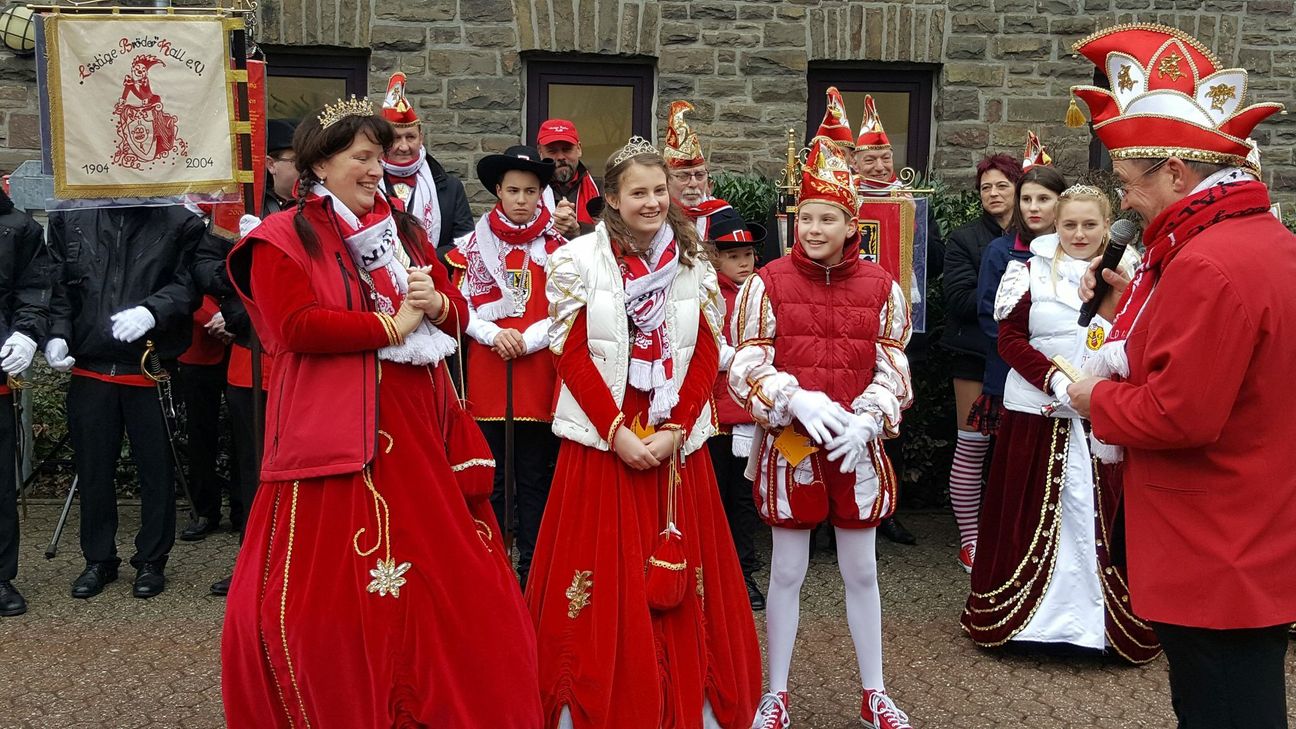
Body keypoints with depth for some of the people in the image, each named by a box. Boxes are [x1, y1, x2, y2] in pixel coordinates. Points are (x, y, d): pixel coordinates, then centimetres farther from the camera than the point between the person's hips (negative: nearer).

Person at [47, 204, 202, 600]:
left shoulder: (179, 221, -3)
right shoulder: (69, 216, 5)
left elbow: (188, 285, -8)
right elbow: (58, 285, 7)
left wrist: (152, 311, -25)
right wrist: (58, 334, -6)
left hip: (152, 369, -2)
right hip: (90, 369, 3)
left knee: (156, 467, 7)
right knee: (93, 467, 12)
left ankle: (151, 561, 23)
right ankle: (99, 560, 28)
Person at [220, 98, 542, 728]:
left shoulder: (404, 231, 17)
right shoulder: (282, 239, -1)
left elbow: (457, 313, 17)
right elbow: (296, 327, -15)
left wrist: (436, 304, -6)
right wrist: (392, 326, -10)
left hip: (416, 427, 6)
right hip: (334, 431, -5)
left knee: (441, 570, 7)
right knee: (333, 586, -3)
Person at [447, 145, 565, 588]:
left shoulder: (556, 246, 2)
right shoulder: (475, 244, 5)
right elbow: (462, 308, 3)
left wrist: (527, 340, -14)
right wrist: (495, 335, -13)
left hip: (540, 368, 0)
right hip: (487, 371, 1)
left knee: (535, 477, 7)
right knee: (489, 477, 8)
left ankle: (532, 566, 17)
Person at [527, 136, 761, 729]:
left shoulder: (694, 264, 7)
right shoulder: (579, 260, -2)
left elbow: (706, 357, 4)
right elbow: (571, 355, -5)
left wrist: (674, 430, -8)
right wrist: (618, 431, -13)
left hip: (675, 440, 3)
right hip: (602, 438, -2)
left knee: (678, 569, 6)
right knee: (603, 575, 0)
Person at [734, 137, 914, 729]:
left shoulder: (881, 287, 1)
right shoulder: (766, 283, -4)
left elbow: (893, 368, 2)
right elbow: (747, 367, -7)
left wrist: (867, 419, -16)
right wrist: (797, 401, -23)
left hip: (859, 446, 2)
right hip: (789, 445, -2)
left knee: (861, 571, 12)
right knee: (787, 571, 8)